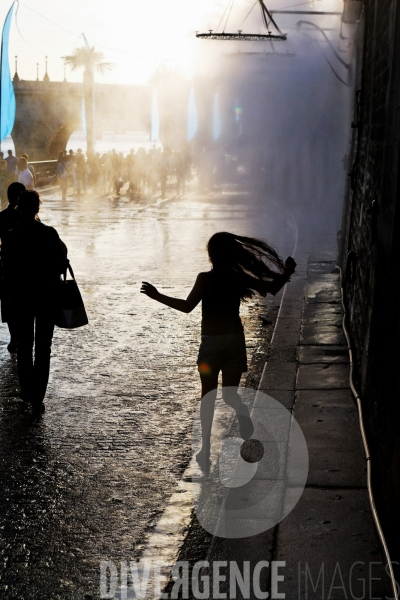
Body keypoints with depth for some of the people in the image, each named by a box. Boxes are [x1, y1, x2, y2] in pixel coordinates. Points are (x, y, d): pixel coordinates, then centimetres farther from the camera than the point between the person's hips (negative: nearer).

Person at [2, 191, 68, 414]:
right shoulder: (49, 234, -14)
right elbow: (61, 266, -10)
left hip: (21, 297, 2)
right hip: (47, 296, -2)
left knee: (24, 344, 18)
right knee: (43, 347, 4)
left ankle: (27, 391, 26)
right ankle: (37, 397, 1)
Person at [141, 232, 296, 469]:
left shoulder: (205, 279, -12)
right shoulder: (241, 278, -2)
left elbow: (187, 306, -17)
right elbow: (273, 288, 4)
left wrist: (157, 295, -10)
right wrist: (286, 273, 19)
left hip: (211, 342, -2)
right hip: (235, 340, 2)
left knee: (208, 396, 8)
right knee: (230, 393, 15)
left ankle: (206, 450, 8)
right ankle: (242, 412, -17)